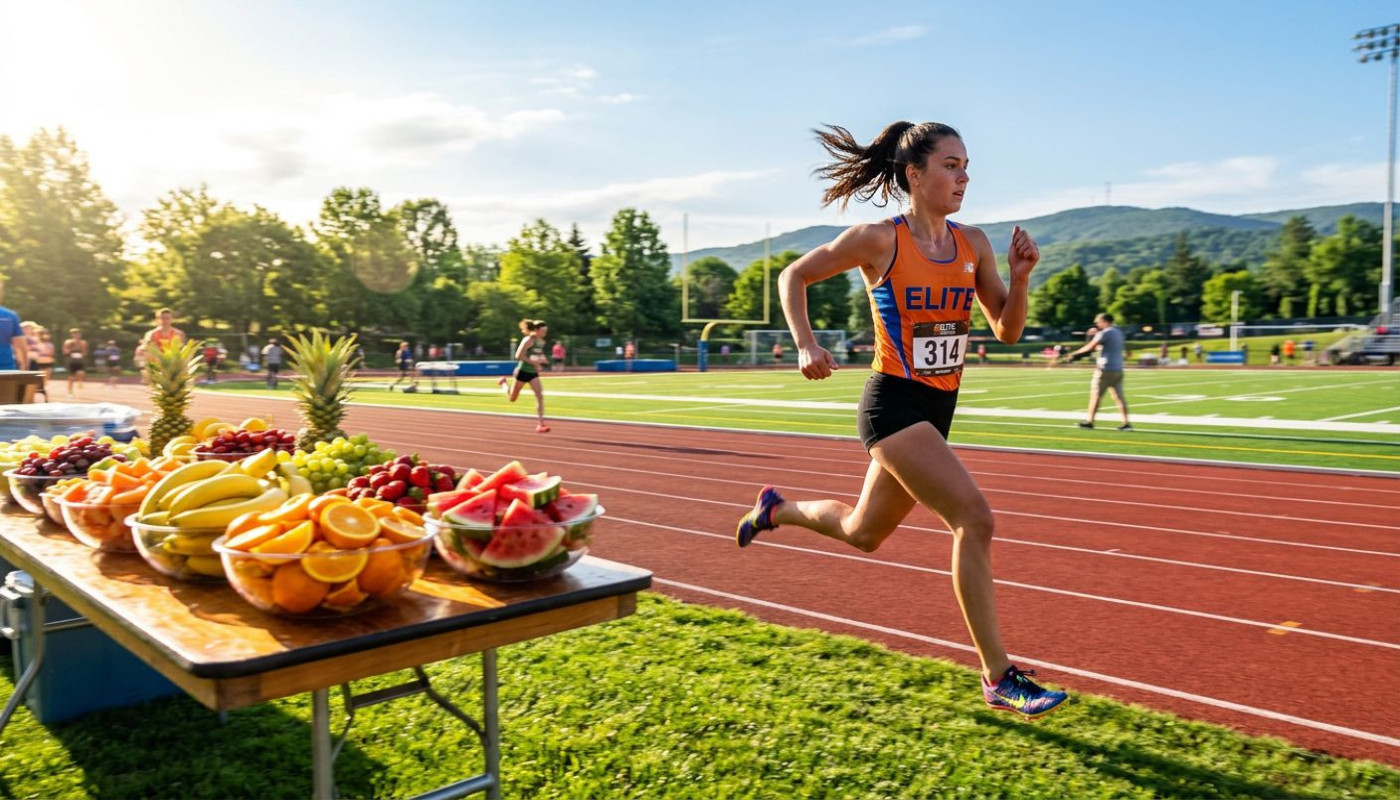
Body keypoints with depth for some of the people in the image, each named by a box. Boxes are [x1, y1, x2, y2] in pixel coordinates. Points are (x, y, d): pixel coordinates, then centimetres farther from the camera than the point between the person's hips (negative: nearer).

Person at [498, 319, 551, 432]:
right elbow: (518, 356, -22)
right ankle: (503, 382, 43)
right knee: (512, 398, 11)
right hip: (523, 372, -6)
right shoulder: (528, 340, -18)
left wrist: (540, 360, 2)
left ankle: (541, 424, -15)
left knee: (540, 396, -13)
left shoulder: (542, 342, 5)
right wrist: (532, 362, -24)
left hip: (533, 373, 6)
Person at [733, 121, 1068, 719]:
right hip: (893, 403, -7)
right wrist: (806, 345, -13)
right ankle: (999, 678, -7)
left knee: (862, 534, 20)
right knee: (974, 519, -18)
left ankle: (776, 509, 48)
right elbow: (793, 276, 0)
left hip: (938, 408, 7)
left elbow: (1007, 331, 9)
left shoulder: (973, 244, 6)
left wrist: (1020, 277, -8)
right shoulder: (879, 241, -10)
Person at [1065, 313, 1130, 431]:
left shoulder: (1104, 333, -10)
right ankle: (1126, 423, -2)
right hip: (1118, 369, 8)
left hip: (1105, 369, -8)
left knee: (1095, 395, 2)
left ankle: (1089, 421, 8)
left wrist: (1074, 353, -6)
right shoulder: (1118, 333, 16)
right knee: (1119, 396, 4)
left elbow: (1090, 347, -13)